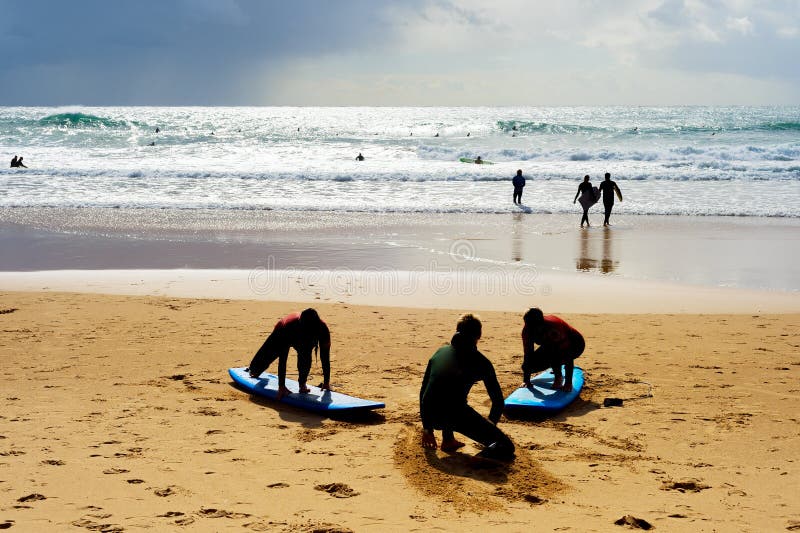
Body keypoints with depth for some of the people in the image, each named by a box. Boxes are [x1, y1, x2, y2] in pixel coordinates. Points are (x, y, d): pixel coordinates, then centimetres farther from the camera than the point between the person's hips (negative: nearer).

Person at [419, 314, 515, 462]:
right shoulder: (481, 361, 12)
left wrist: (427, 428, 35)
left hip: (432, 416, 5)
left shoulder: (440, 353, 22)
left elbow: (423, 392, 26)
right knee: (506, 447, 3)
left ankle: (448, 440, 32)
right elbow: (498, 401, 17)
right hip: (456, 415, -5)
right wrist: (489, 427, 36)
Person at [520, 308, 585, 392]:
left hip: (575, 344, -7)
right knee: (531, 363, -10)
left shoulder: (555, 328, -40)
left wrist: (568, 382, -37)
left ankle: (558, 377, -10)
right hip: (551, 345, 7)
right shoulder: (527, 330, -23)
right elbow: (527, 354, -15)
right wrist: (526, 380, -17)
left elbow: (568, 357, -36)